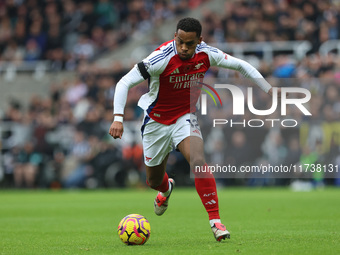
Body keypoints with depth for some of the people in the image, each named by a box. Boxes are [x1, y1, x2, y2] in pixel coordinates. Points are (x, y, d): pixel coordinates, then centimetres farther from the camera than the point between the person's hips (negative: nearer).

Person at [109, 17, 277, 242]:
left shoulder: (206, 54, -15)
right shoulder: (161, 58, -28)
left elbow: (240, 65, 2)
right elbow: (124, 83, -26)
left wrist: (269, 90, 1)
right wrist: (118, 118, -37)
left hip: (185, 117, 1)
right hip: (157, 121, -1)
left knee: (198, 161, -27)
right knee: (154, 181, 13)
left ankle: (215, 220, -22)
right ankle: (166, 189, 53)